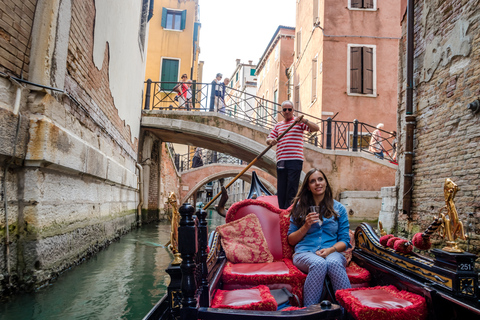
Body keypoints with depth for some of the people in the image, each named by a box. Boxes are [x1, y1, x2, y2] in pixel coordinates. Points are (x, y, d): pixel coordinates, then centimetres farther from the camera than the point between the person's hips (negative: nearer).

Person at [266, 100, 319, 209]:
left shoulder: (299, 122, 7)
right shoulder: (278, 125, 20)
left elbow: (316, 128, -4)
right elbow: (269, 139, 15)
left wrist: (303, 120, -19)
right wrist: (271, 141, -10)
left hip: (295, 160, -4)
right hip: (281, 161, 5)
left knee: (292, 187, -6)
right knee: (281, 188, 6)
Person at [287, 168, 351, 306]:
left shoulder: (339, 208, 15)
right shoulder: (300, 207, 14)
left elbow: (344, 240, 10)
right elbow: (291, 240, 12)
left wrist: (330, 249, -11)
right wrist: (306, 226, -5)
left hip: (333, 253, 1)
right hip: (305, 253, 0)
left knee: (334, 263, -37)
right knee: (319, 264, -36)